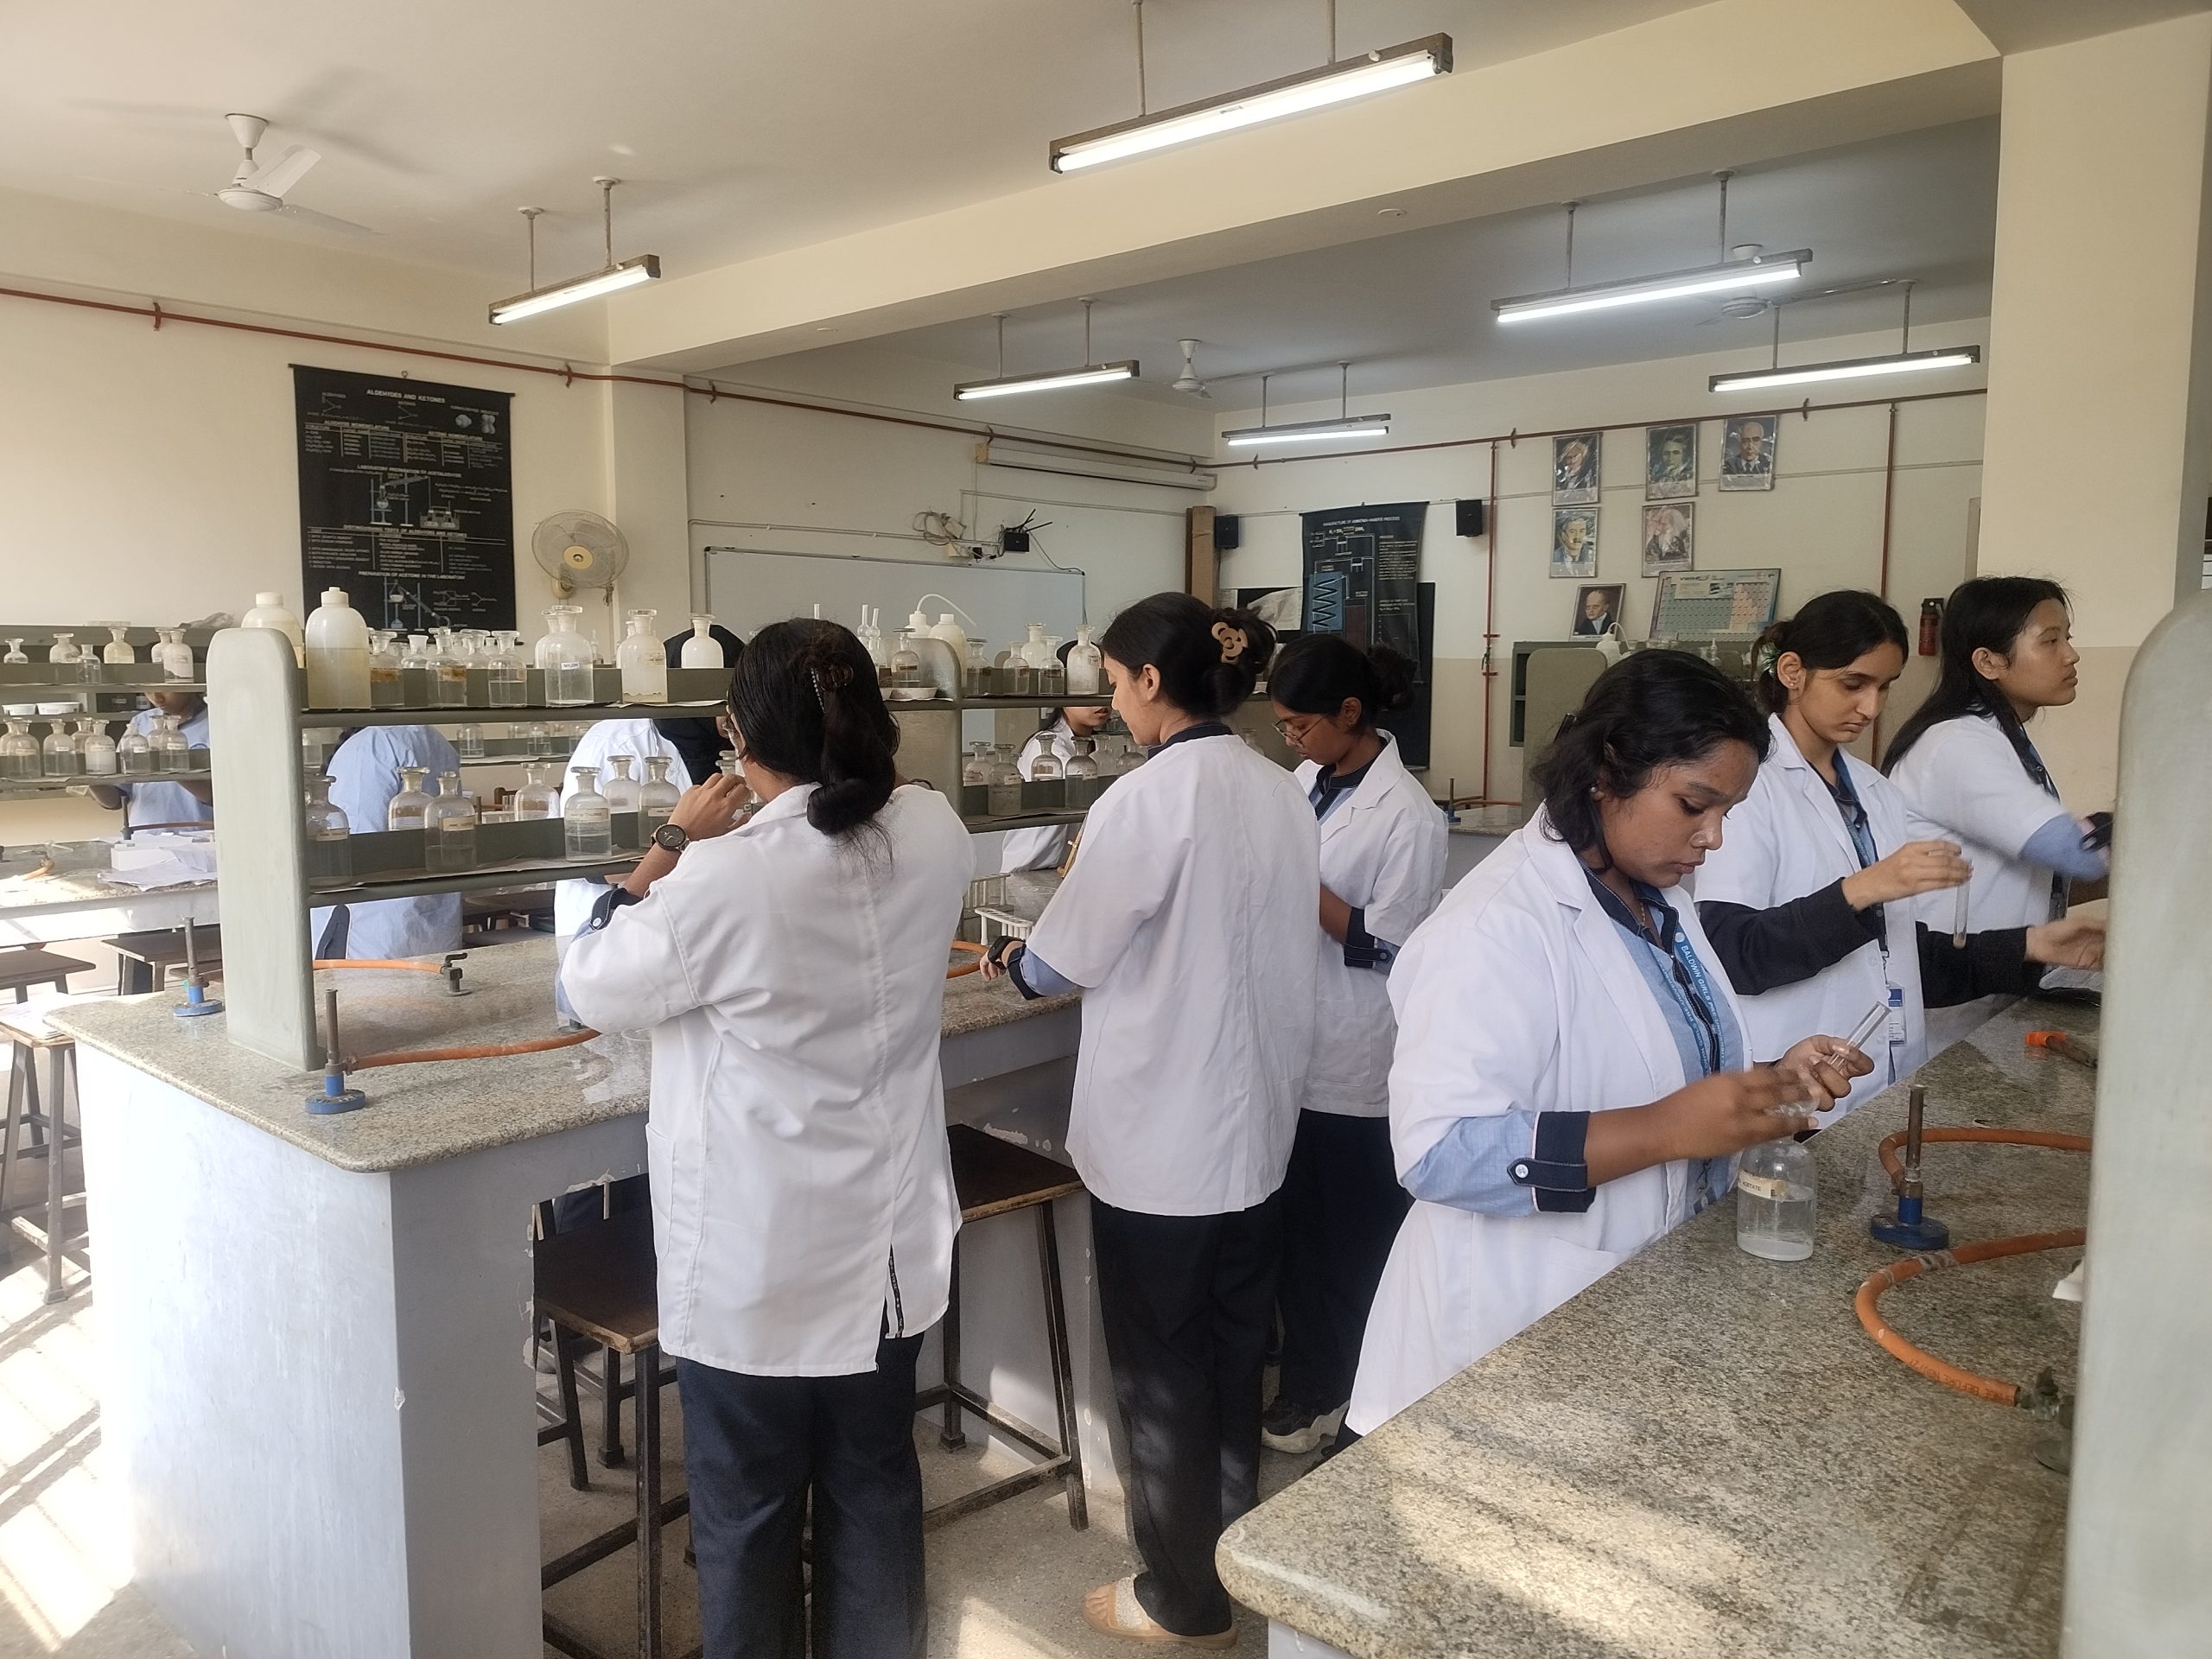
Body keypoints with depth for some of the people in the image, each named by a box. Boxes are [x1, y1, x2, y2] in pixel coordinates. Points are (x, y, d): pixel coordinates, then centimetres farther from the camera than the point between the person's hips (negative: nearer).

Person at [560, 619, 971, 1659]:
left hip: (757, 1262, -5)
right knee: (876, 1484, 22)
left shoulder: (726, 879, -25)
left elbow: (595, 988, -7)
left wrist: (671, 845, -2)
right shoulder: (935, 834, -8)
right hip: (887, 1242, 5)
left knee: (747, 1512, 17)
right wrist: (867, 763, 12)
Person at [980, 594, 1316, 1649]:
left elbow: (1066, 960, -11)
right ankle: (1232, 1560, 39)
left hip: (1162, 1139, -7)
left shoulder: (1146, 800, -20)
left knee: (1161, 1374, 11)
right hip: (1256, 1124, 7)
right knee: (1233, 1359, 21)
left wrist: (1007, 964, 9)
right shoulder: (1285, 795, 2)